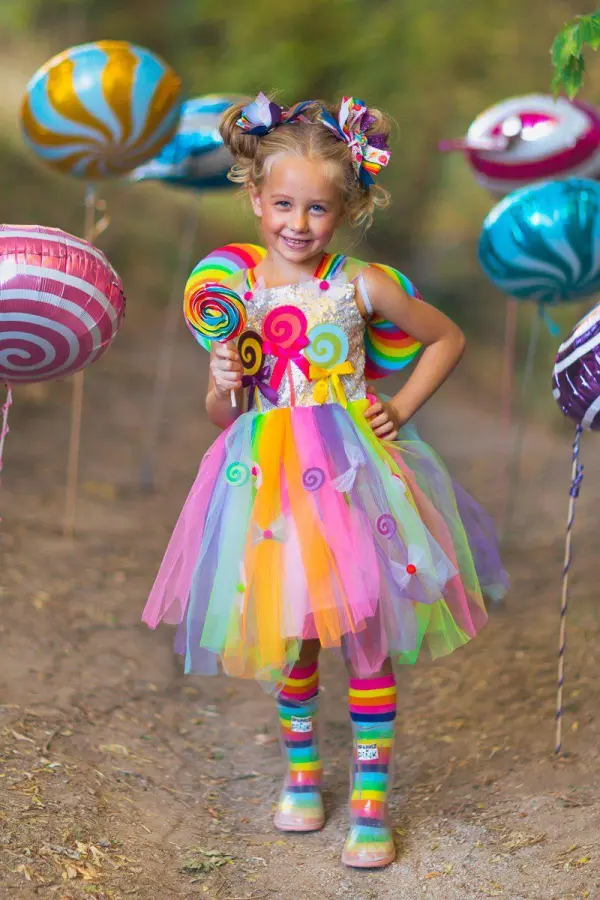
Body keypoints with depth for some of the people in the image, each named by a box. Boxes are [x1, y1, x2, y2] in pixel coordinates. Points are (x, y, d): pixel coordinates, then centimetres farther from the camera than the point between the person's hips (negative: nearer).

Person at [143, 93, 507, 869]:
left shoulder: (359, 286, -5)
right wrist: (223, 386, -13)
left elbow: (447, 340, 9)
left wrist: (401, 409, 0)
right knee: (290, 638, 12)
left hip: (351, 474, -2)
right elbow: (222, 417, 8)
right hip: (271, 483, 2)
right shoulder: (234, 295, 0)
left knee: (367, 637, 1)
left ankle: (370, 800, 12)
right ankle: (301, 771, 34)